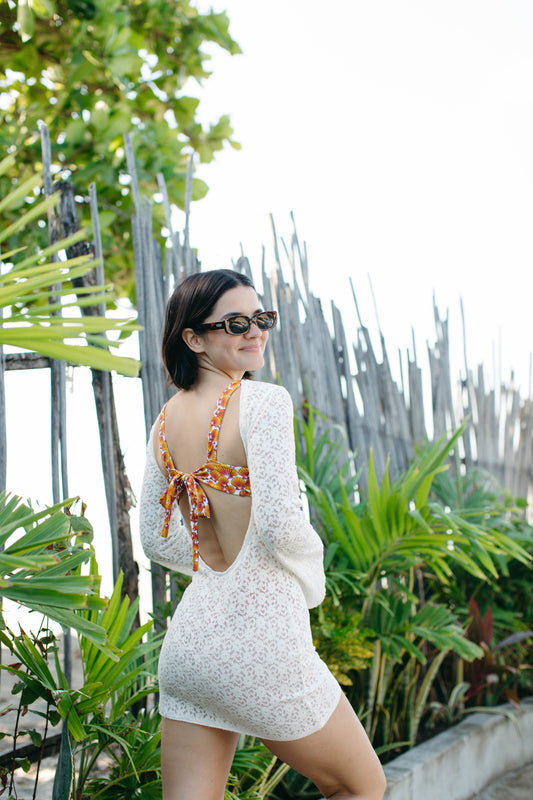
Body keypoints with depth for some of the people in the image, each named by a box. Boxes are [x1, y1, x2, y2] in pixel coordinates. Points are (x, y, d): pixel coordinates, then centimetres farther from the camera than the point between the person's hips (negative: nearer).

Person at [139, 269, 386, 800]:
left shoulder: (166, 421, 8)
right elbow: (280, 527, -23)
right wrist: (311, 560, -2)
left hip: (188, 637, 7)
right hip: (258, 638, -7)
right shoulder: (264, 402, -15)